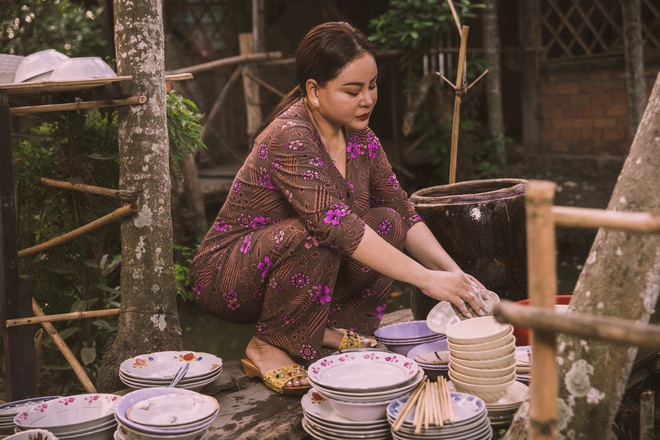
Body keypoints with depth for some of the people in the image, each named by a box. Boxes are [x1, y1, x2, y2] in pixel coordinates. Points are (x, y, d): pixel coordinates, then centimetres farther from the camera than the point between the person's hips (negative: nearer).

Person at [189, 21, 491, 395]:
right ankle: (268, 348, -15)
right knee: (313, 236, -35)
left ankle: (329, 329, 0)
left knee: (389, 224, -9)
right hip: (226, 277, -7)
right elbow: (335, 224, -38)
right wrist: (426, 279, -39)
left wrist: (453, 272, -14)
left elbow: (404, 212, 0)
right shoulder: (288, 138, -27)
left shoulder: (359, 135, -2)